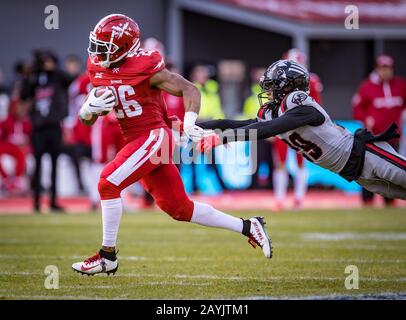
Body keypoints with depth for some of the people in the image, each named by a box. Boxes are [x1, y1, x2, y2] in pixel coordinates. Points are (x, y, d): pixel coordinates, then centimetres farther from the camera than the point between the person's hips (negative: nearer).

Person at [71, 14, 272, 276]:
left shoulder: (145, 67, -15)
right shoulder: (98, 69, 6)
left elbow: (189, 89, -11)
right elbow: (86, 119, 12)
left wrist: (190, 121, -27)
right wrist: (91, 107, -12)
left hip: (153, 136, -8)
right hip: (136, 141, 8)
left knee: (108, 183, -19)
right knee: (179, 208, 9)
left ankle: (108, 256, -9)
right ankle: (247, 228, 20)